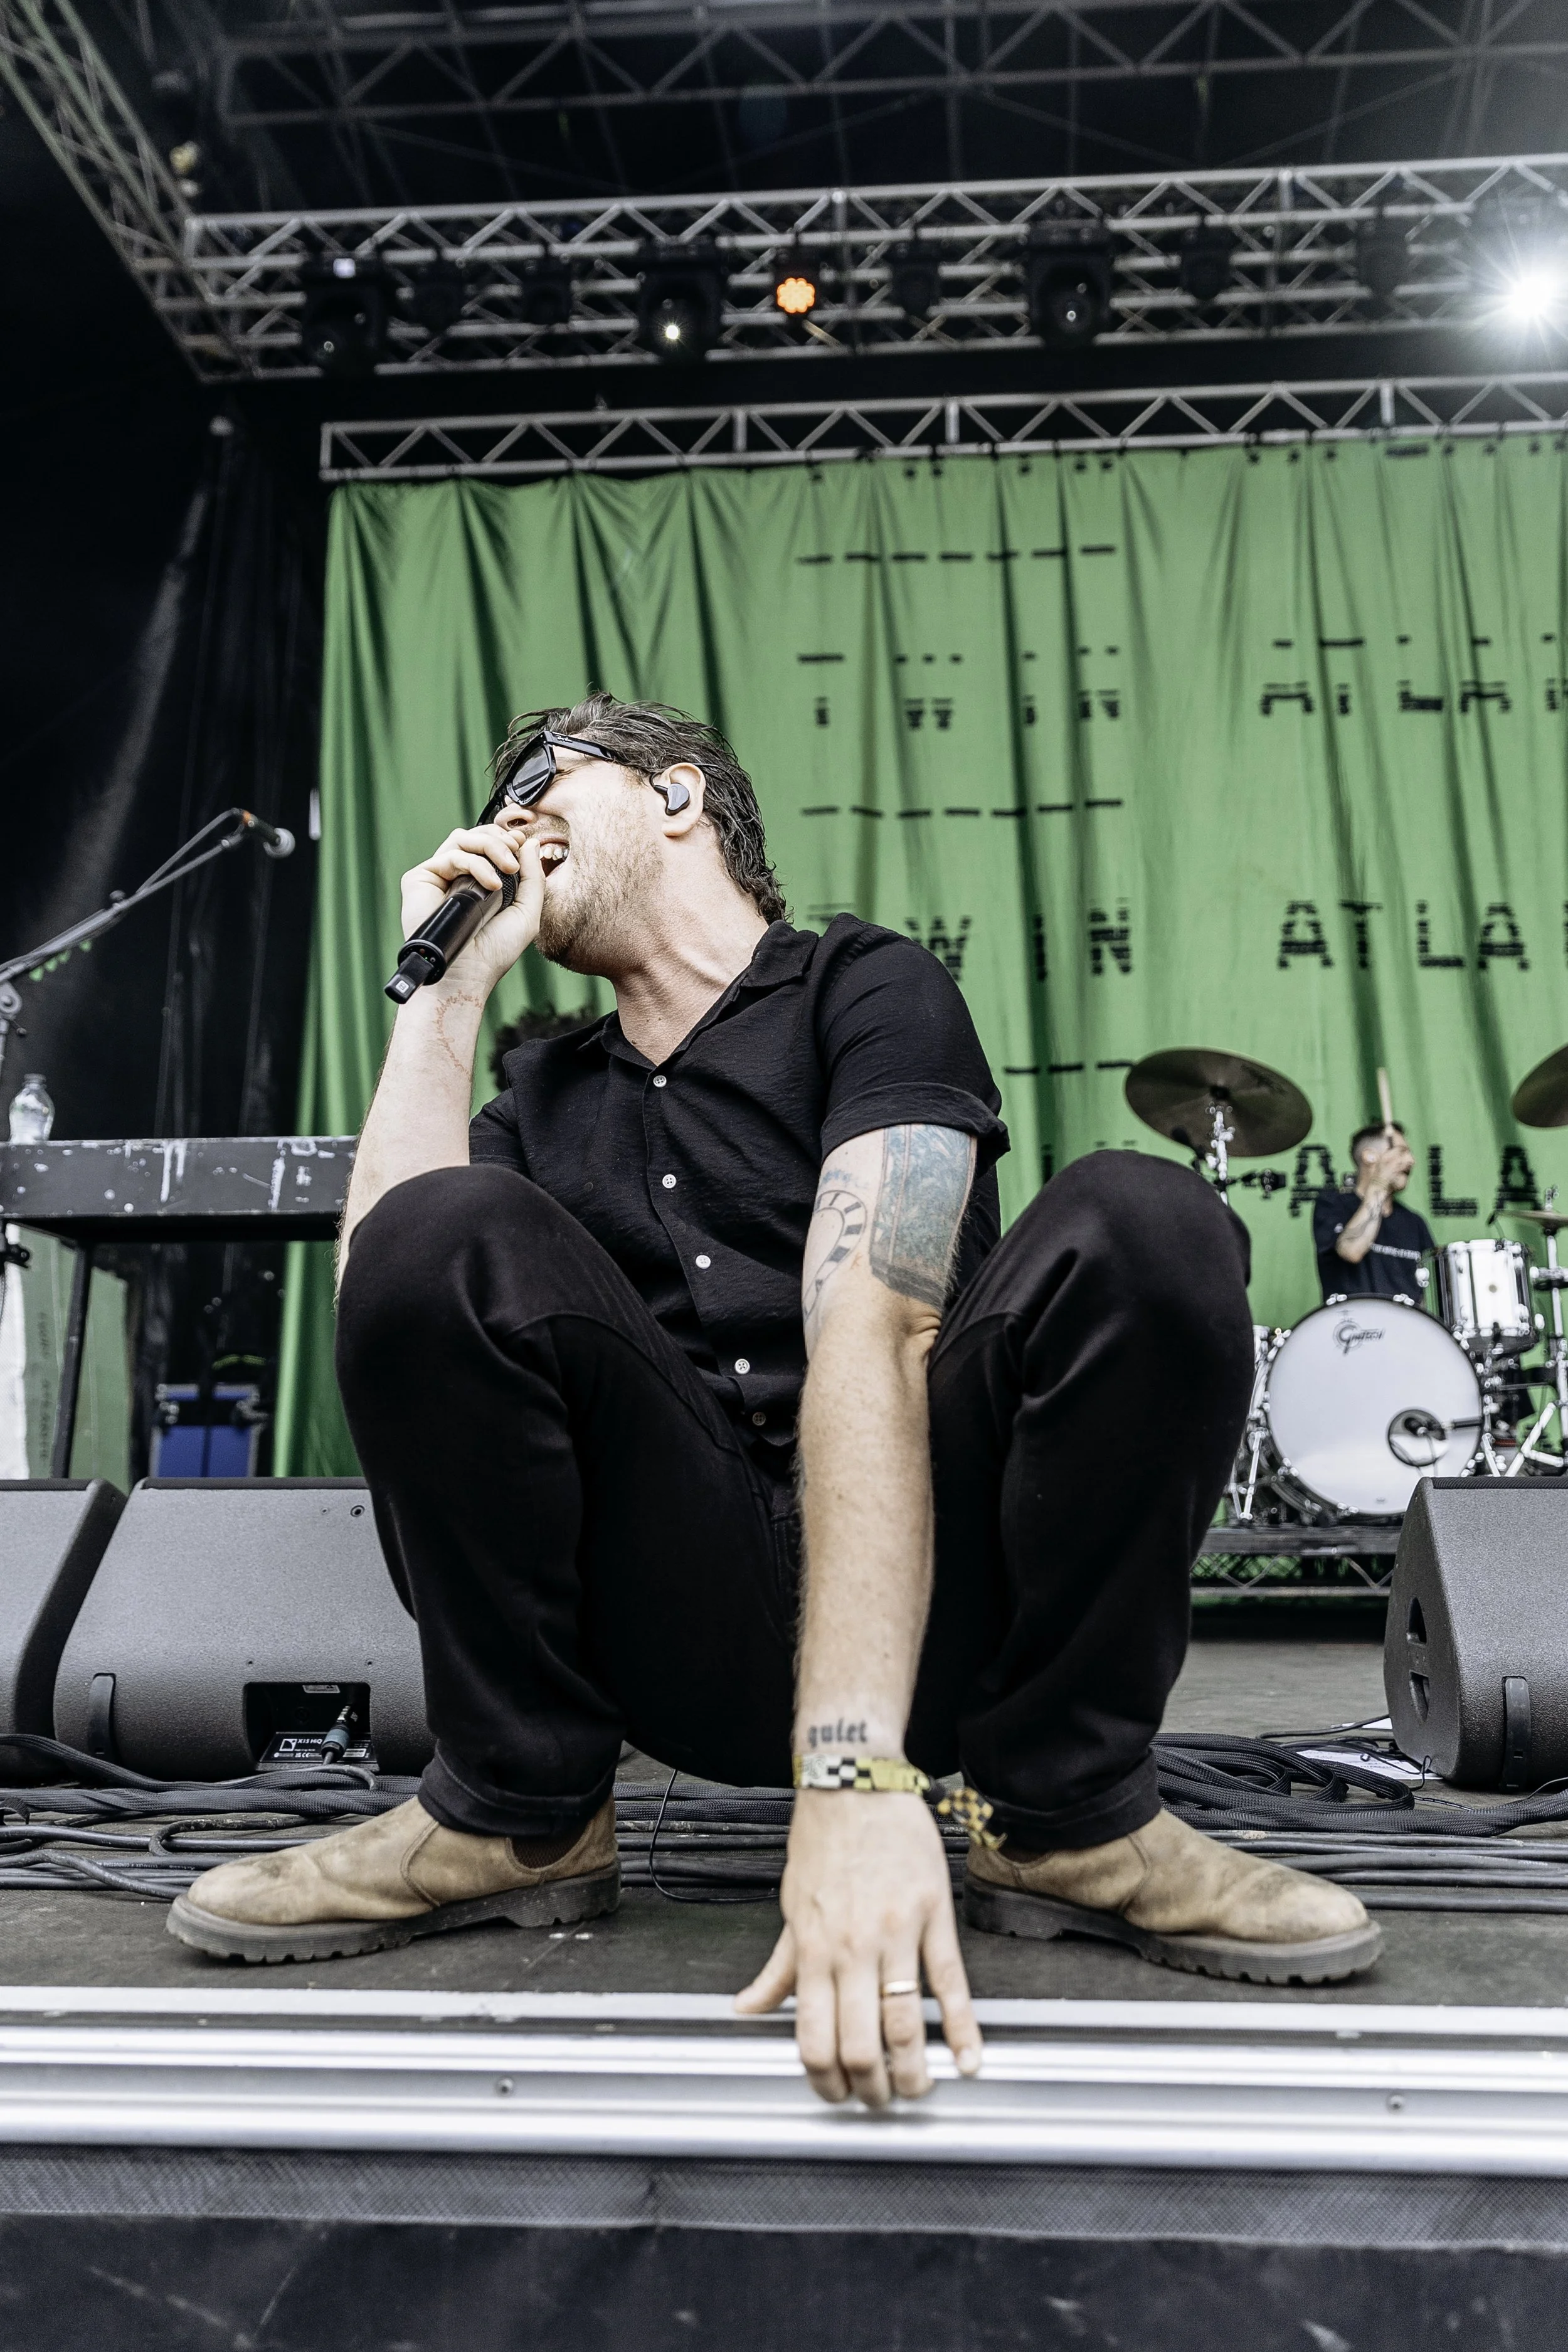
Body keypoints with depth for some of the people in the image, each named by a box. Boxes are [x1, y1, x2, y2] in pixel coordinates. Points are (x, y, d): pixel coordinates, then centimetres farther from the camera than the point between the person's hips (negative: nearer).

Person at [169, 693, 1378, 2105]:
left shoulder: (865, 991, 2)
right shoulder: (546, 1098, 17)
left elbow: (866, 1333, -17)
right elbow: (381, 1297, -3)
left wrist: (855, 1771, -29)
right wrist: (448, 991, 2)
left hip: (929, 1596, -2)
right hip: (679, 1629, 3)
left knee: (1143, 1226, -25)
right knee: (447, 1237, -19)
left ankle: (1065, 1816, -8)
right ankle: (521, 1821, -4)